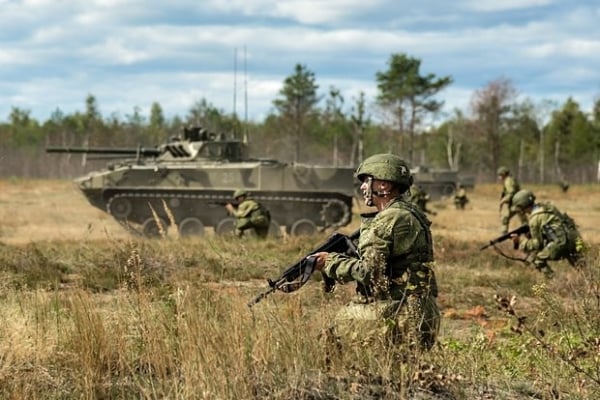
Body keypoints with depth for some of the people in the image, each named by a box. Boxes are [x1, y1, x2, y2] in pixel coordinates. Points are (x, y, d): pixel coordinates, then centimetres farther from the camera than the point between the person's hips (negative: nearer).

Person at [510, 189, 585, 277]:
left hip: (561, 242, -9)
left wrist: (520, 241, 6)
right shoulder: (545, 206, 15)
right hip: (573, 238, 9)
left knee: (537, 258, 2)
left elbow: (537, 243, -4)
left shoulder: (534, 218, -9)